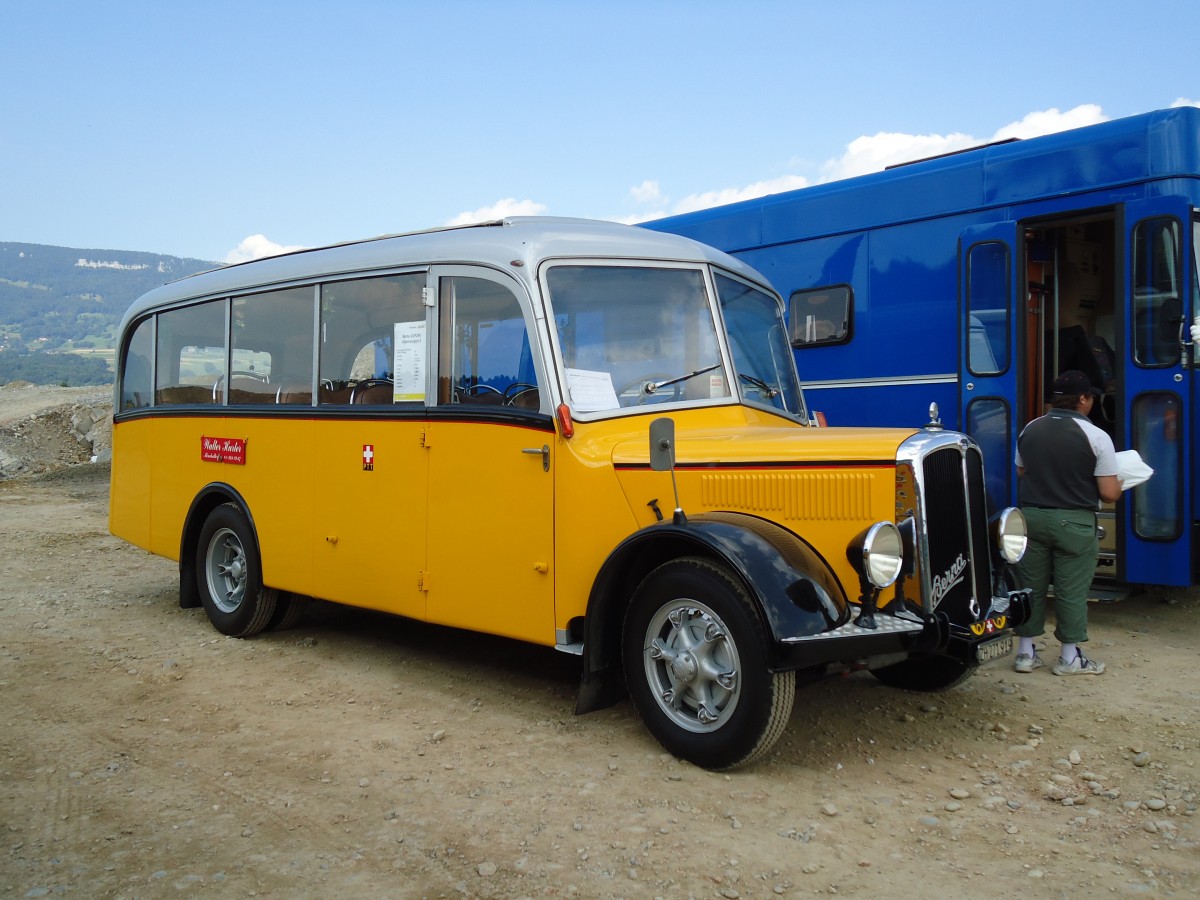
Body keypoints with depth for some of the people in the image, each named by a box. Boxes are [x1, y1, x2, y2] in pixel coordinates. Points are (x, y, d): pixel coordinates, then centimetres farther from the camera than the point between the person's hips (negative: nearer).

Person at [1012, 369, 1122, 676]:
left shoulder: (1029, 430, 3)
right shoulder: (1096, 437, -11)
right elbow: (1109, 493, -9)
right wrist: (1118, 484, 13)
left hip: (1031, 516, 4)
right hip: (1074, 521, -4)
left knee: (1030, 585, 11)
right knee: (1071, 590, 6)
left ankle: (1025, 653, 18)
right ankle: (1069, 658, 15)